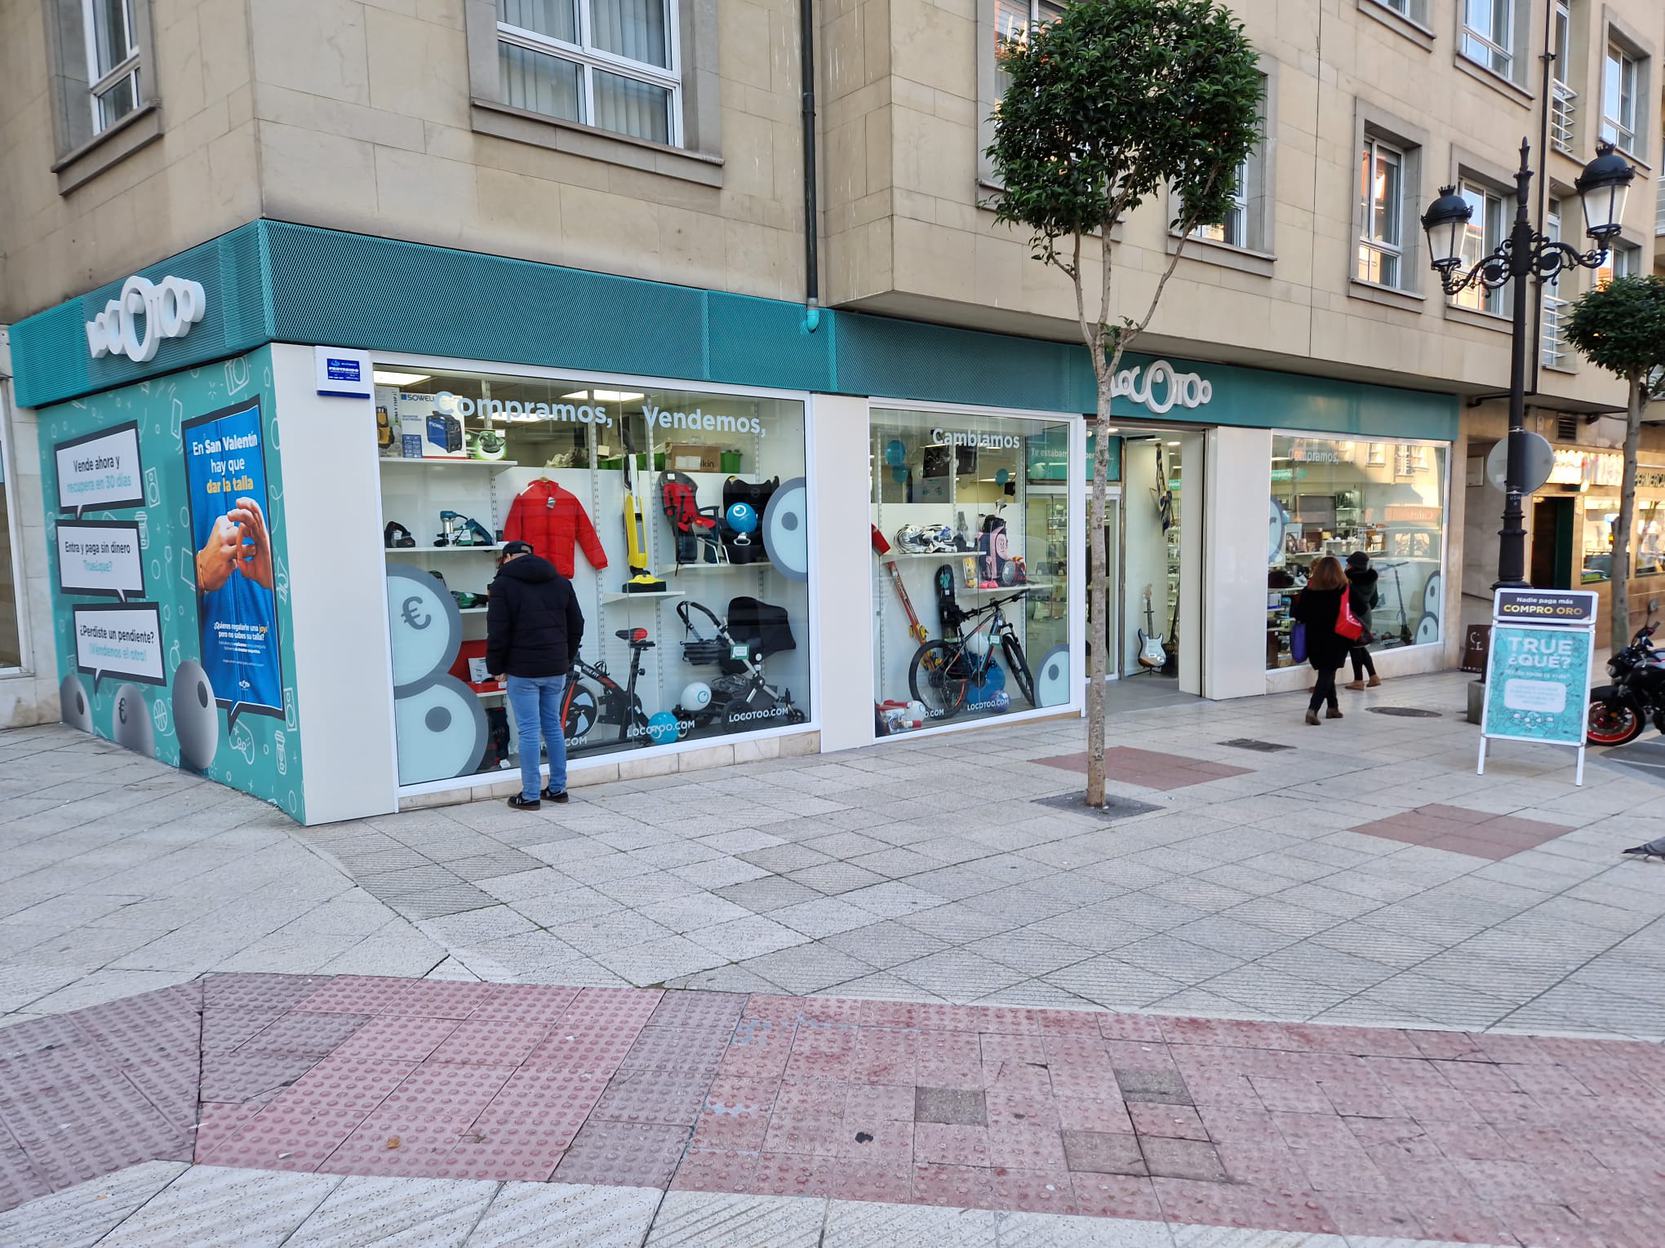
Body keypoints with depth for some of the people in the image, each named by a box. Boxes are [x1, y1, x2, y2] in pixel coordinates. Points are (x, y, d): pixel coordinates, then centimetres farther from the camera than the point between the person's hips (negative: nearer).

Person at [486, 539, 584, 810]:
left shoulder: (503, 584, -5)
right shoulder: (560, 582, 11)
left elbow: (498, 632, -9)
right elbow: (576, 625, 13)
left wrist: (496, 667, 2)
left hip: (523, 670, -5)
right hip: (556, 669, 5)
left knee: (528, 731, -2)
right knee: (553, 726, 13)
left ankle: (530, 795, 2)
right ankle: (557, 788, 17)